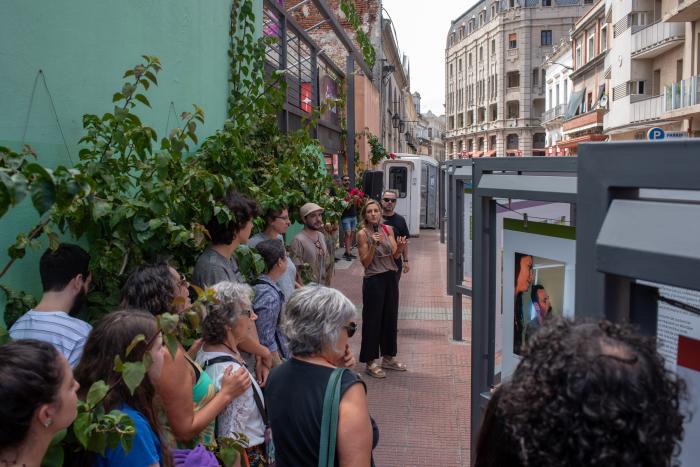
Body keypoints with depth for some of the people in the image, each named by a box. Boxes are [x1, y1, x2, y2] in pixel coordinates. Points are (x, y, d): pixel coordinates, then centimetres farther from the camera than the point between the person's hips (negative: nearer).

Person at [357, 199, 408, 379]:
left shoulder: (388, 229, 6)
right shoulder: (363, 234, -8)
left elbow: (394, 256, 4)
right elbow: (365, 262, -11)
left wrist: (400, 248, -17)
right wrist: (374, 245, -23)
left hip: (391, 277, 6)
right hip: (374, 280, -6)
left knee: (390, 317, 14)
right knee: (373, 320, 1)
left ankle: (388, 357, 28)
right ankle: (370, 362, 11)